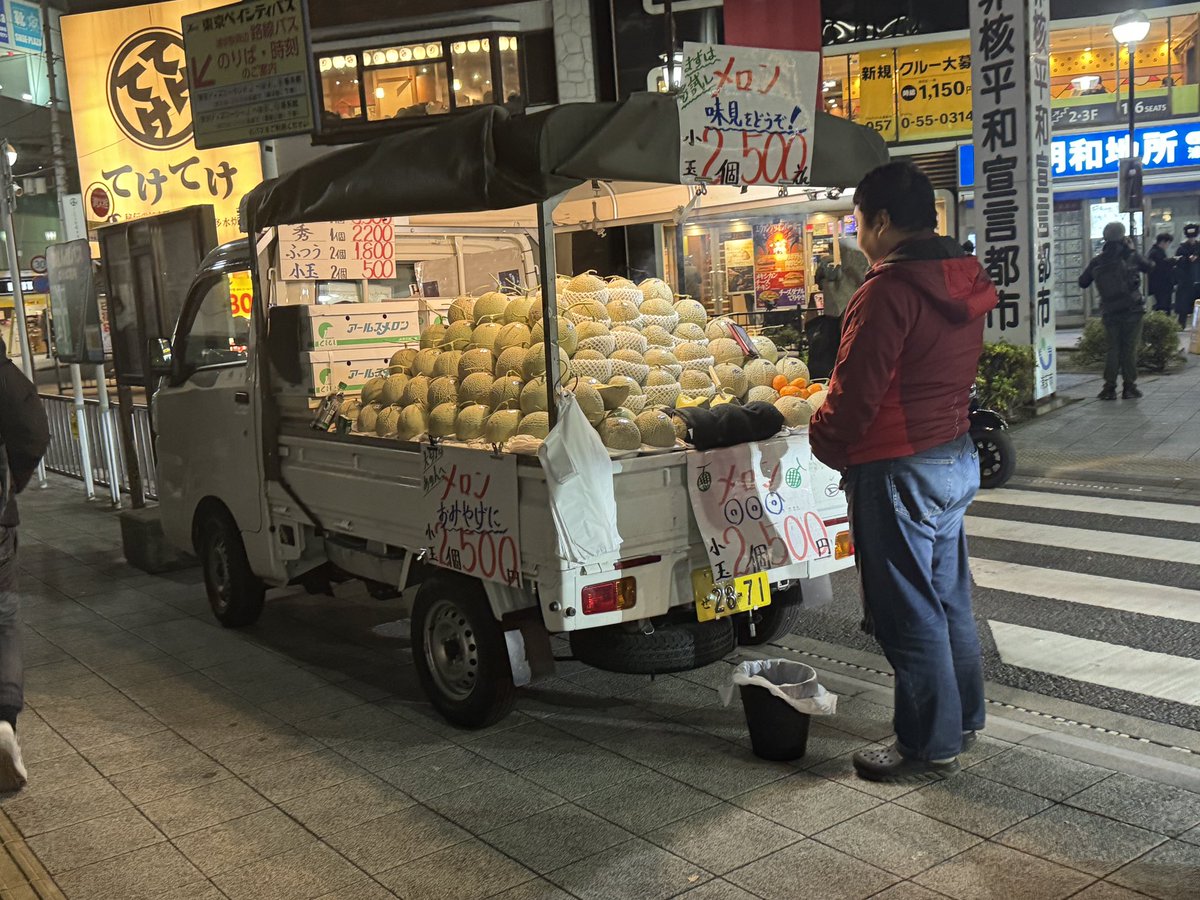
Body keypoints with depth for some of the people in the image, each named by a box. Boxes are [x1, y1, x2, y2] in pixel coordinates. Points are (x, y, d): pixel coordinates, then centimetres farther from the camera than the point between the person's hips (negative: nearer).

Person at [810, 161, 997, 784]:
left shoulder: (891, 289, -21)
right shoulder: (963, 281, 9)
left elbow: (856, 388, -21)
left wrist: (826, 442, -2)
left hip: (899, 470, -9)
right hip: (956, 454, 10)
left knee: (909, 613, 2)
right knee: (948, 597, 20)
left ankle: (929, 748, 14)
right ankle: (962, 721, 34)